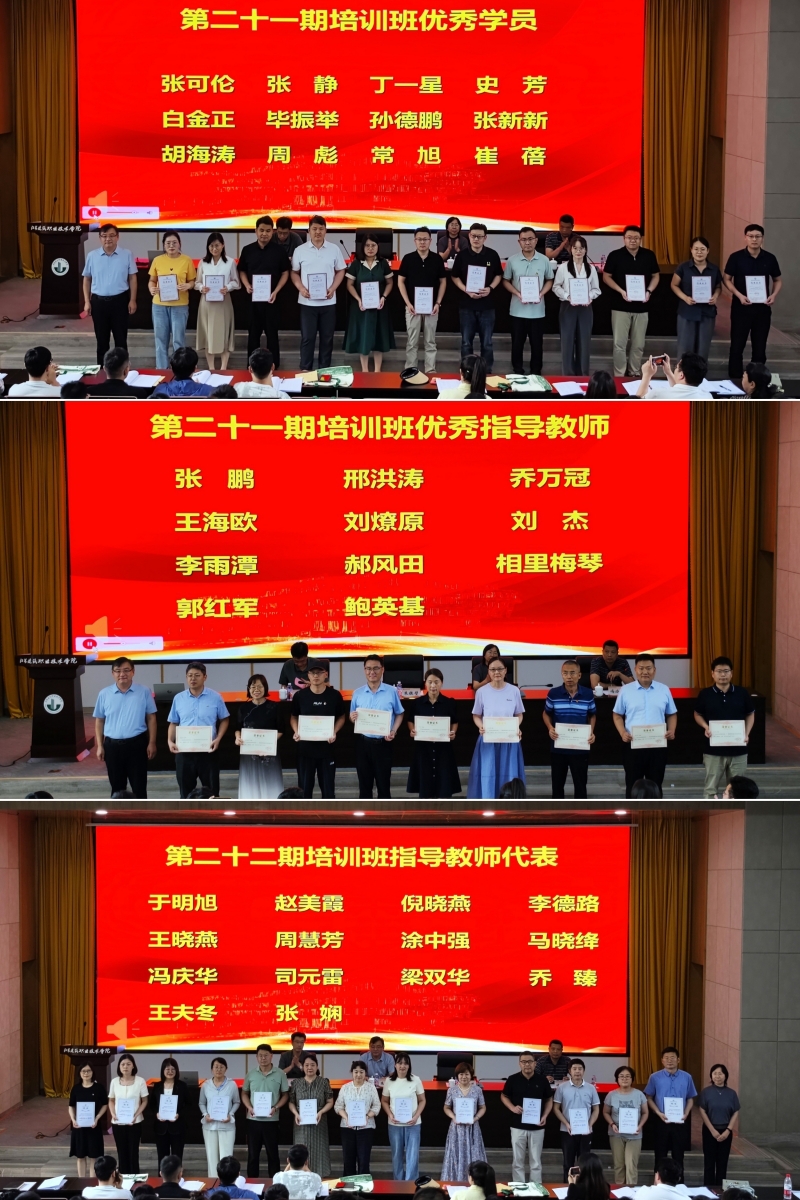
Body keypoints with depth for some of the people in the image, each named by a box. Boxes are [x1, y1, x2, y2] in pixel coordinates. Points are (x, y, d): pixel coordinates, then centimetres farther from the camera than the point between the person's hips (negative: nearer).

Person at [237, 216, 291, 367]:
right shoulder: (247, 250, 3)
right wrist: (247, 285, -7)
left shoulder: (280, 250, -3)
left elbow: (285, 273, 1)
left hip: (271, 298, -2)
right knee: (253, 333, 8)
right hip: (252, 297, 2)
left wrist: (276, 292, -11)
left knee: (272, 333, 4)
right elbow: (242, 271, 12)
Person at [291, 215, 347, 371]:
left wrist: (333, 288, -7)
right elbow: (294, 272, 7)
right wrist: (301, 288, -10)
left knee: (327, 338, 7)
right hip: (307, 302, -1)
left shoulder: (334, 249, 3)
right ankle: (305, 370, 7)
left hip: (328, 301, 1)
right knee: (307, 338, 1)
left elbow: (340, 271, 9)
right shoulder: (300, 250, 1)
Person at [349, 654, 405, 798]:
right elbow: (351, 717, 10)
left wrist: (394, 730, -9)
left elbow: (399, 714, 7)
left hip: (383, 743, -2)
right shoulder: (357, 693, 3)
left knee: (383, 783, 5)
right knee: (364, 783, 8)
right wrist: (352, 718, -14)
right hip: (363, 743, 2)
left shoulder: (392, 692, -2)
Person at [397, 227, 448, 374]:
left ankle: (430, 371, 11)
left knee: (430, 342, 6)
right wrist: (408, 303, -8)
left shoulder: (437, 259, 1)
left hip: (431, 307, 1)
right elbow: (400, 281, 1)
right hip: (413, 306, -1)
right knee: (412, 342, 3)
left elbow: (443, 281, 5)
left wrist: (438, 303, -4)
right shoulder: (408, 258, -2)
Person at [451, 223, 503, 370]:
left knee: (487, 342, 5)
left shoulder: (492, 255, -1)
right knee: (466, 342, 6)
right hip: (467, 304, 0)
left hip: (487, 305, 0)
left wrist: (490, 288, -10)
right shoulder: (462, 255, -2)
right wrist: (467, 291, -12)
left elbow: (498, 275, 9)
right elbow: (455, 277, 4)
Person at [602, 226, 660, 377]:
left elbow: (655, 276, 10)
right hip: (620, 307, -2)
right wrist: (621, 291, -15)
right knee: (619, 344, -3)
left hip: (641, 307, 2)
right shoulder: (615, 255, -5)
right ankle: (619, 375, 4)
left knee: (638, 344, 8)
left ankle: (635, 374, 20)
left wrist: (649, 291, -8)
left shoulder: (649, 255, 2)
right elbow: (606, 277, -1)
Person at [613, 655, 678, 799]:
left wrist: (672, 730, -5)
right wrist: (622, 732, -10)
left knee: (655, 784, 7)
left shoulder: (664, 690, 6)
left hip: (658, 745, 1)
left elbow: (672, 714, 14)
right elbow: (618, 715, 8)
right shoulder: (626, 690, 2)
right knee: (633, 784, 4)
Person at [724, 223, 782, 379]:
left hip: (762, 307, 2)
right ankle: (735, 378, 11)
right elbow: (727, 280, -2)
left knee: (760, 345, 8)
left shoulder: (770, 258, 0)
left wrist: (773, 295, -9)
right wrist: (739, 295, -17)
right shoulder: (736, 257, -6)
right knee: (737, 344, 3)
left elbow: (778, 280, 10)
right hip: (741, 307, -2)